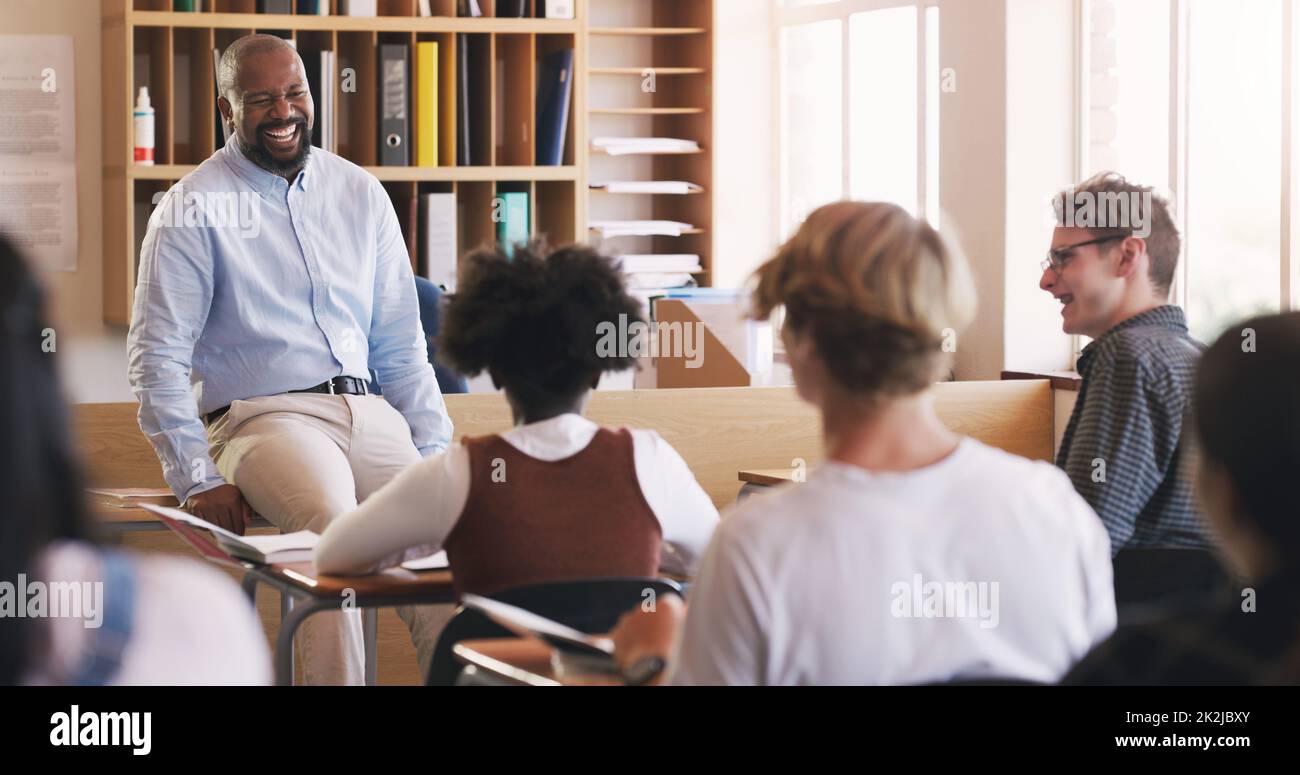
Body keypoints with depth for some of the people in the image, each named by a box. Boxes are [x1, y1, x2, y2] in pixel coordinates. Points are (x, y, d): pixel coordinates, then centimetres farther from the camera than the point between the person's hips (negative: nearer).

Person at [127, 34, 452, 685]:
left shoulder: (360, 194, 17)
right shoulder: (192, 210, 3)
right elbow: (158, 357, -1)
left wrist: (435, 451, 7)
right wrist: (197, 480, -10)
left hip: (368, 412, 4)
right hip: (262, 418, -4)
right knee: (333, 517, -36)